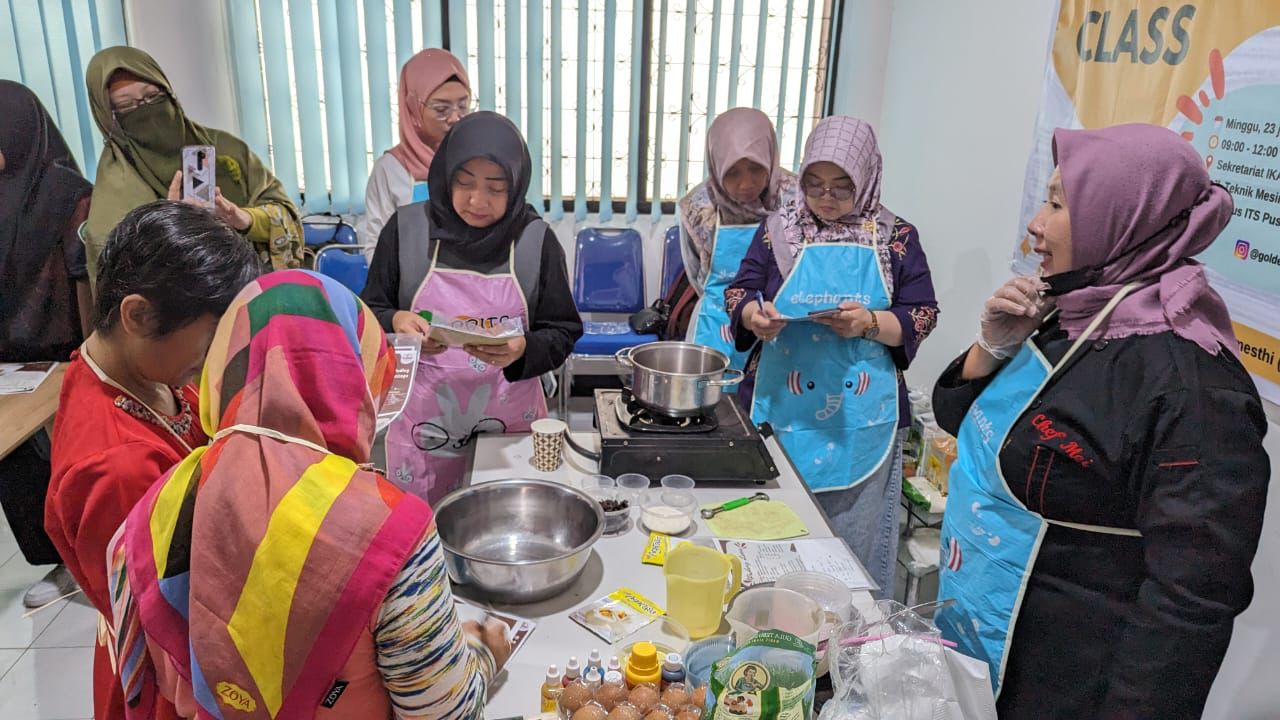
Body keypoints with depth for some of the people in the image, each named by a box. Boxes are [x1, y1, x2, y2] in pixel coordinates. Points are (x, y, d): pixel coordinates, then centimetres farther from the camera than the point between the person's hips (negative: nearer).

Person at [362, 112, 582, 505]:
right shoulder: (406, 228, -5)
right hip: (423, 421, 1)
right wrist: (395, 323, -19)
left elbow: (562, 332, -3)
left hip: (511, 421, 0)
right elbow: (370, 314, 3)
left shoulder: (536, 238, -6)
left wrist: (522, 351, -23)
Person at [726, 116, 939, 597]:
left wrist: (871, 323, -18)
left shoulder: (896, 237, 3)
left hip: (861, 416, 0)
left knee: (854, 538, 9)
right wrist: (755, 314, -17)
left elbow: (922, 315, 2)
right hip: (782, 408, 1)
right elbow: (739, 292, 6)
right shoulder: (779, 227, 5)